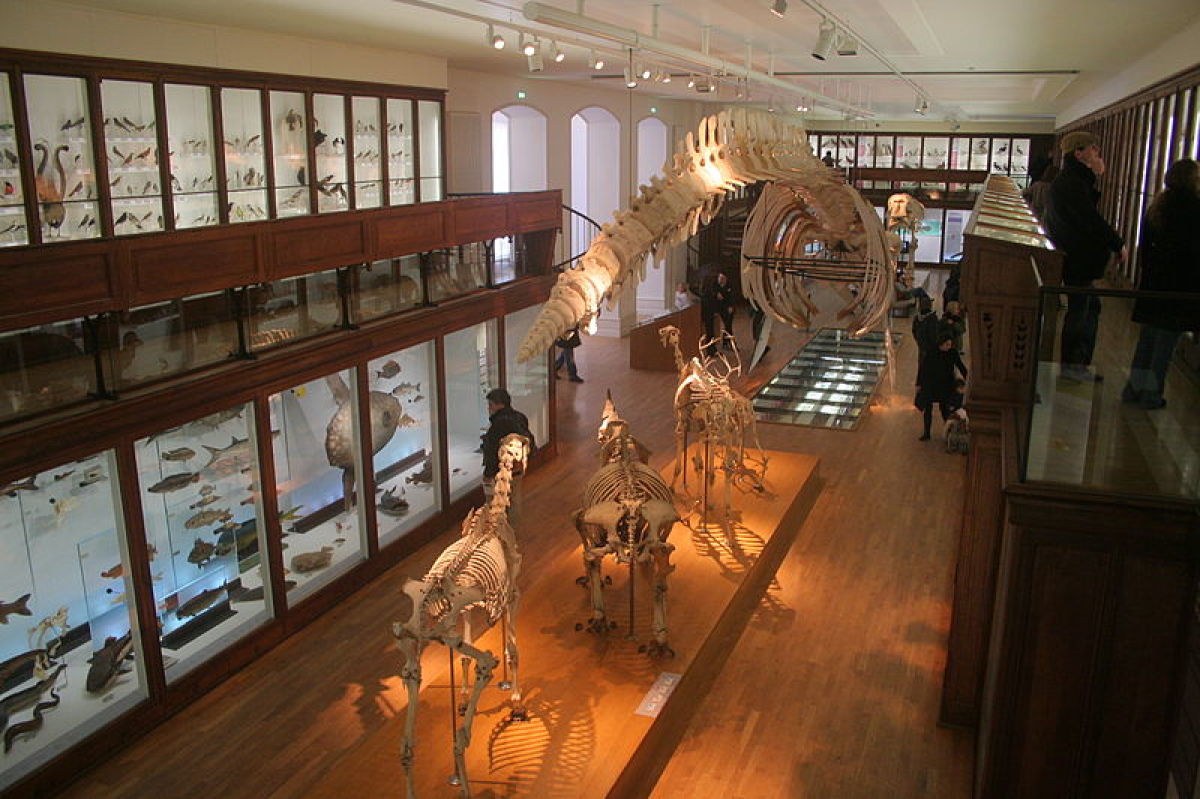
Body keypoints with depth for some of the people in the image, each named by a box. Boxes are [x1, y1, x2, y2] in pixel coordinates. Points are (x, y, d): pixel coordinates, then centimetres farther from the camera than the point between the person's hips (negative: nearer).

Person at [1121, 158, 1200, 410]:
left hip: (1153, 278, 6)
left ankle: (1134, 388, 20)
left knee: (1147, 336, 14)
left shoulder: (1158, 205, 6)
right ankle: (1151, 393, 7)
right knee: (1167, 340, 2)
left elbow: (1145, 244, 11)